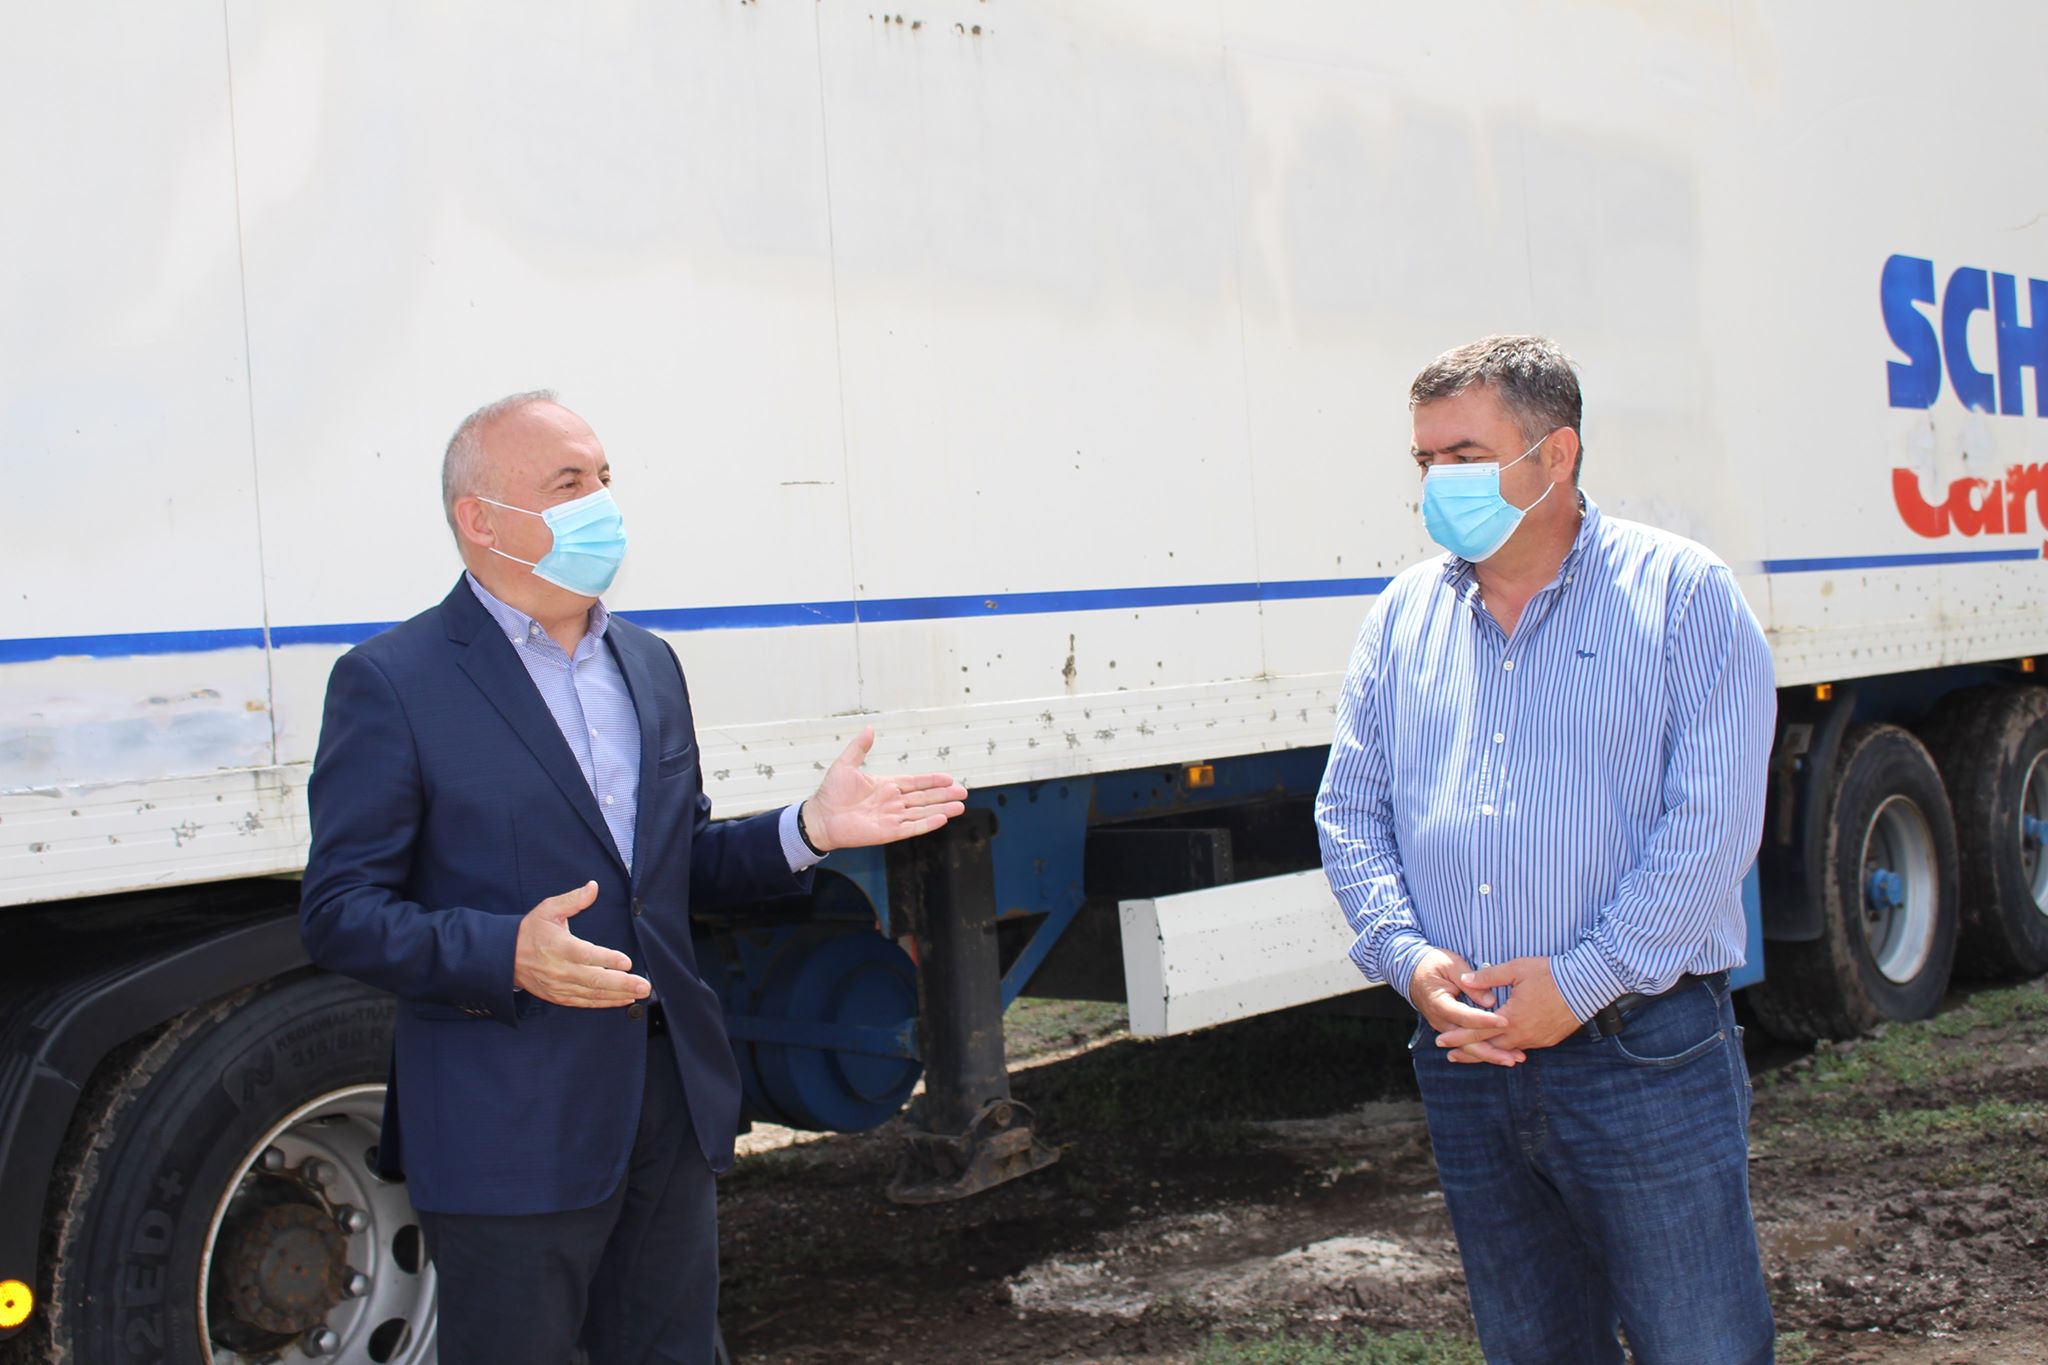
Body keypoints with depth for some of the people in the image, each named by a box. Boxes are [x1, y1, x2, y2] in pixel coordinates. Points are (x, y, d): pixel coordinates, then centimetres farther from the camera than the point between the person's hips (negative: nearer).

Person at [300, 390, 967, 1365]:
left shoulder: (649, 664, 13)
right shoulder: (392, 682, -9)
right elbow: (339, 914, -11)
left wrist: (807, 831, 0)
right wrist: (506, 954, -27)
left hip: (672, 1101, 6)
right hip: (511, 1128, -6)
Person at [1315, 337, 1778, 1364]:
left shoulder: (1681, 594, -3)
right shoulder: (1405, 615, 11)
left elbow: (1713, 824, -11)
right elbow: (1350, 813, 10)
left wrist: (1582, 982, -16)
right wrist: (1409, 957, -8)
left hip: (1645, 1056, -4)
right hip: (1463, 1057, 4)